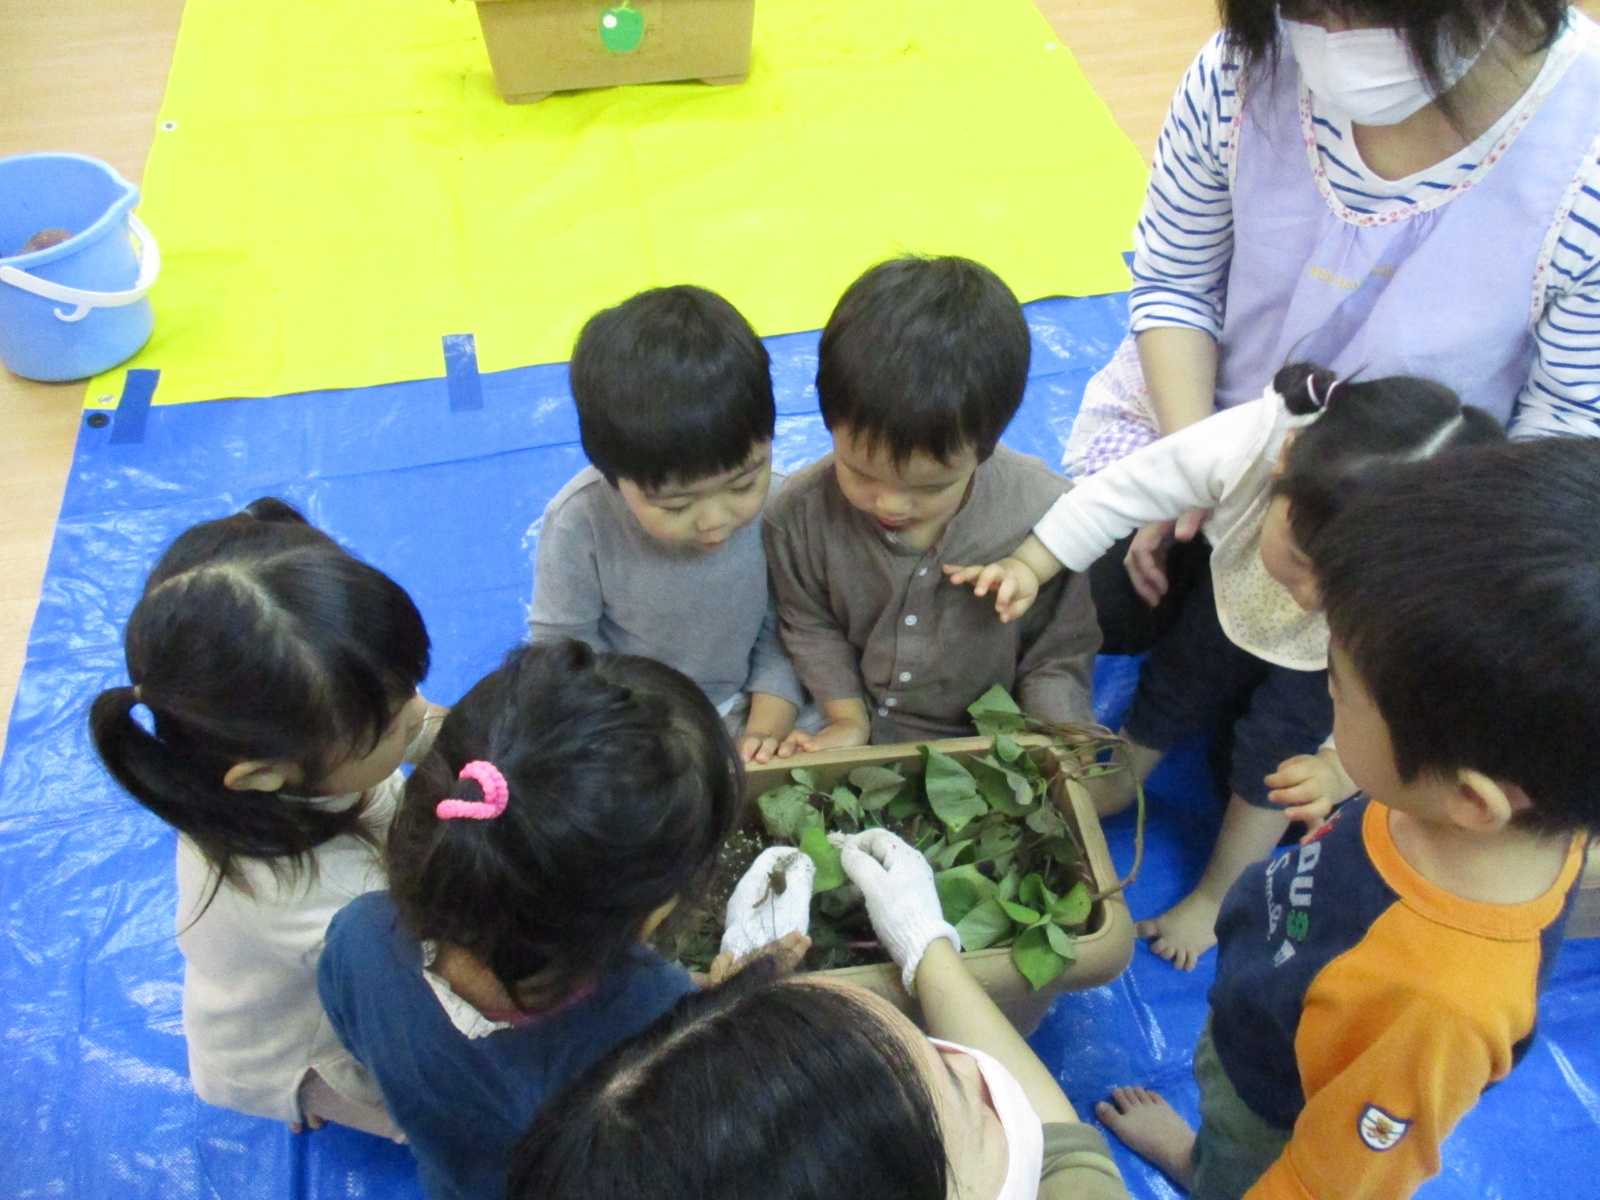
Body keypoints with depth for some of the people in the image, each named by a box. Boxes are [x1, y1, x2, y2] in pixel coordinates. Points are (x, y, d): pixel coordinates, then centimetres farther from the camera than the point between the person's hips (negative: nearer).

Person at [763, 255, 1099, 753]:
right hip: (857, 737, 0)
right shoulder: (800, 514, -18)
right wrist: (848, 718, -7)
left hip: (989, 748, 0)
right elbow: (809, 625, 2)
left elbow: (1058, 657, -7)